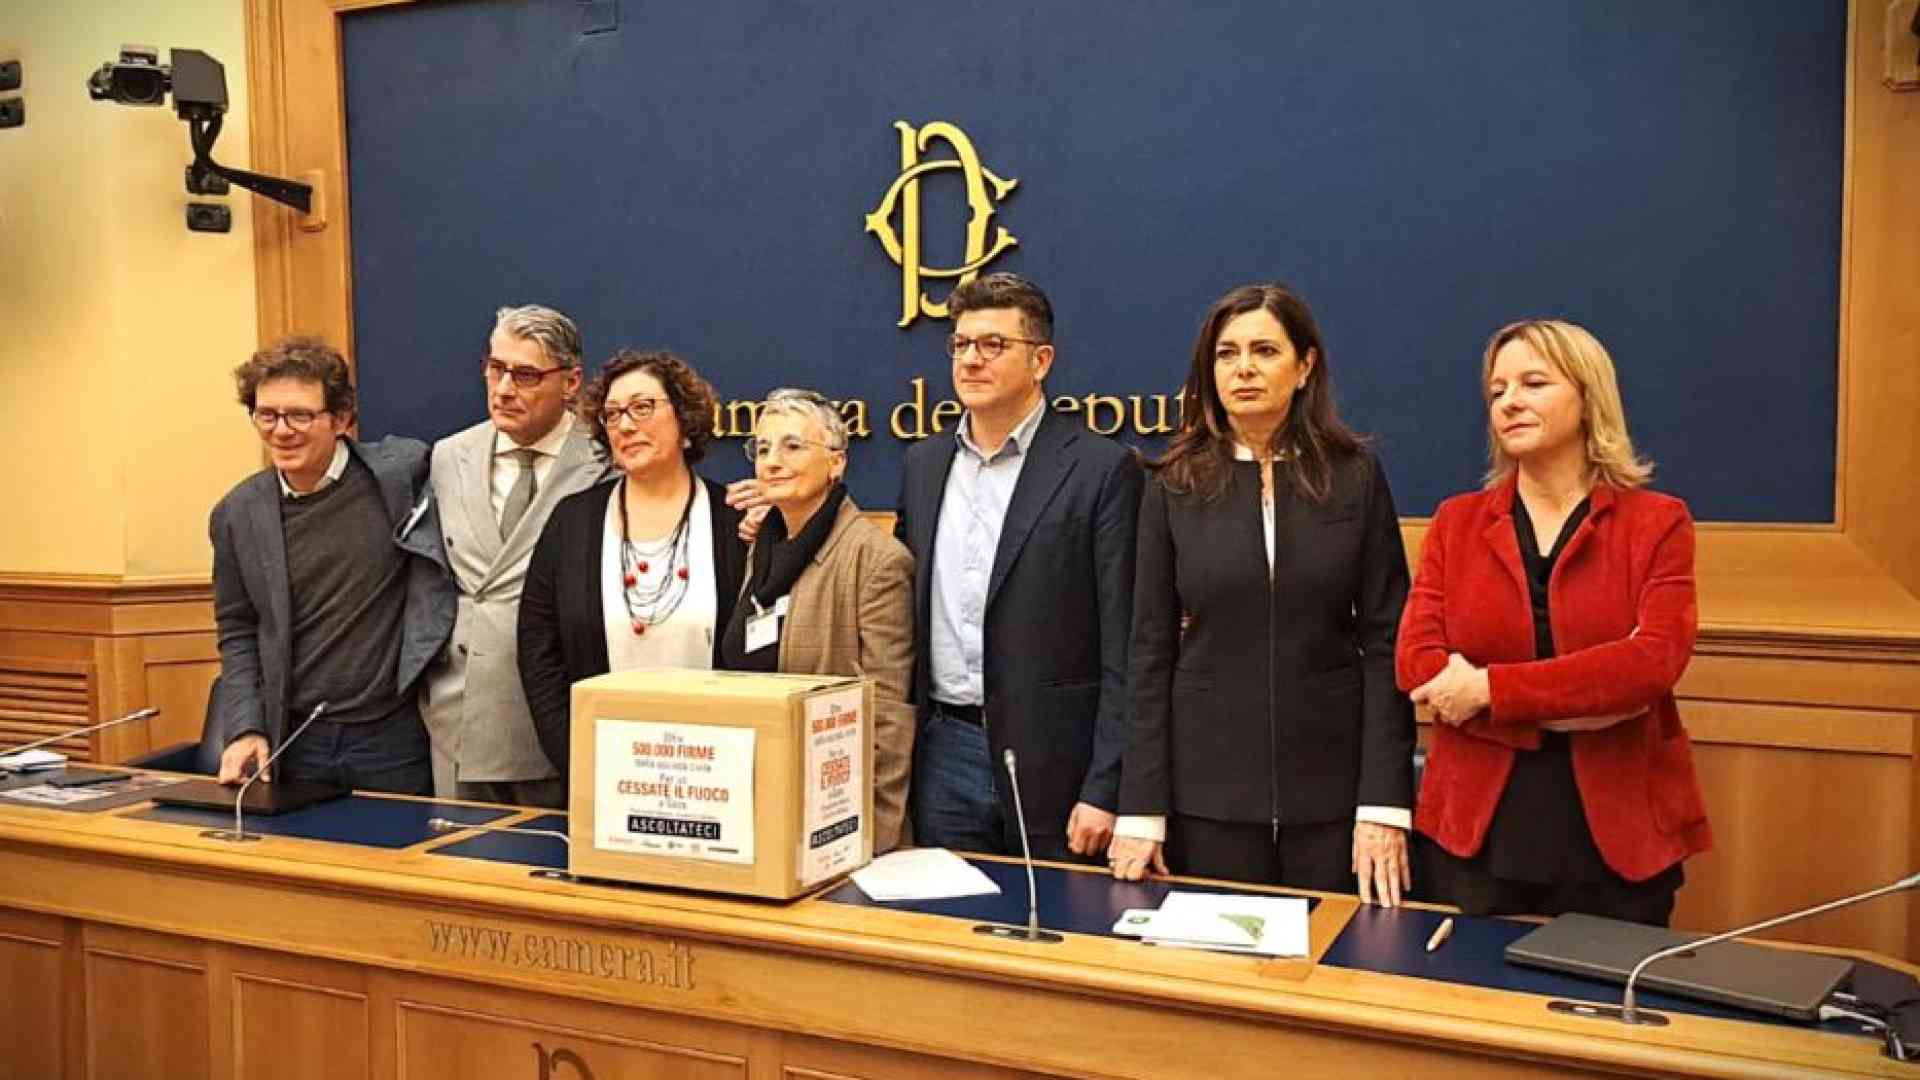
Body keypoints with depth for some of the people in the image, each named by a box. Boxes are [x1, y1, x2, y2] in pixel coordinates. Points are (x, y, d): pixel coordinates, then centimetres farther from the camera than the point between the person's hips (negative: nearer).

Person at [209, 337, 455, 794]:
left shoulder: (403, 471, -8)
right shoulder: (236, 514, 3)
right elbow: (237, 632, 9)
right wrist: (246, 730, -1)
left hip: (395, 737, -2)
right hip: (295, 741, 3)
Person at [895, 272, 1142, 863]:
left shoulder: (1101, 469, -7)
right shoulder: (922, 465, 10)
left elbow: (1122, 650, -10)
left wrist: (1105, 791, -13)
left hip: (1053, 762, -4)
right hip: (943, 754, 5)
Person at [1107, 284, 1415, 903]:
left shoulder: (1356, 477, 0)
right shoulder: (1175, 486, 1)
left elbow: (1385, 641, -2)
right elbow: (1152, 651, 0)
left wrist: (1385, 804, -8)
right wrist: (1141, 810, -3)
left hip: (1331, 786, 0)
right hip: (1208, 789, 0)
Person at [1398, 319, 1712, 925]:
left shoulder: (1656, 522, 0)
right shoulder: (1457, 522, 5)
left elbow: (1654, 659, -16)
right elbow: (1416, 660, -6)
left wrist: (1490, 689, -18)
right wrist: (1575, 703, -15)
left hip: (1617, 835, -1)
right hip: (1476, 829, 2)